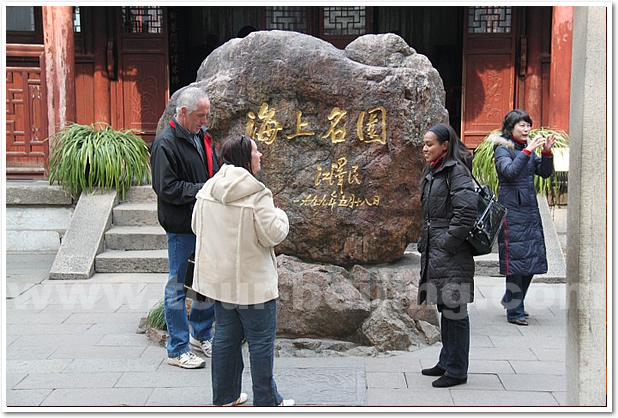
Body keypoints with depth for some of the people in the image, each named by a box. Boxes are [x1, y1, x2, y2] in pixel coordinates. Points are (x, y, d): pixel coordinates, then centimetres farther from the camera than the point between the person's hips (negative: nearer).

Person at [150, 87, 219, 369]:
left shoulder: (202, 136, 11)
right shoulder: (165, 143, -15)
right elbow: (167, 188, -19)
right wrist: (204, 189, -20)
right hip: (181, 227, -8)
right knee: (177, 287, 3)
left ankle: (201, 335, 35)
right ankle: (177, 350, 14)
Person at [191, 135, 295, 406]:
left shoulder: (207, 190, 1)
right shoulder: (256, 194, -19)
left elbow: (197, 227, 12)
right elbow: (273, 235, -18)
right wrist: (281, 215, 1)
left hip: (219, 279, 7)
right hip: (252, 282, -7)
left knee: (226, 336, 17)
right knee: (261, 341, 5)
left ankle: (224, 396, 27)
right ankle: (266, 401, 15)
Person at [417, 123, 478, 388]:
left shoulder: (456, 171, -12)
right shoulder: (432, 173, 16)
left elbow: (466, 212, -21)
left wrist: (447, 244, -18)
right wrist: (424, 243, 16)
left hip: (452, 256, -9)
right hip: (435, 253, 9)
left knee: (454, 310, -3)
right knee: (445, 308, 16)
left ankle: (456, 371, 5)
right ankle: (447, 362, 27)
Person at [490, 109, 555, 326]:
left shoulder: (528, 147, 15)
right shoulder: (502, 149, -5)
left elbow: (545, 172, 11)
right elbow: (510, 171, -23)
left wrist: (546, 152, -3)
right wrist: (527, 151, -25)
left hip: (530, 208, 7)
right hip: (511, 208, -7)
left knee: (533, 257, 9)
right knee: (516, 257, -6)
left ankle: (511, 299, 28)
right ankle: (514, 312, 2)